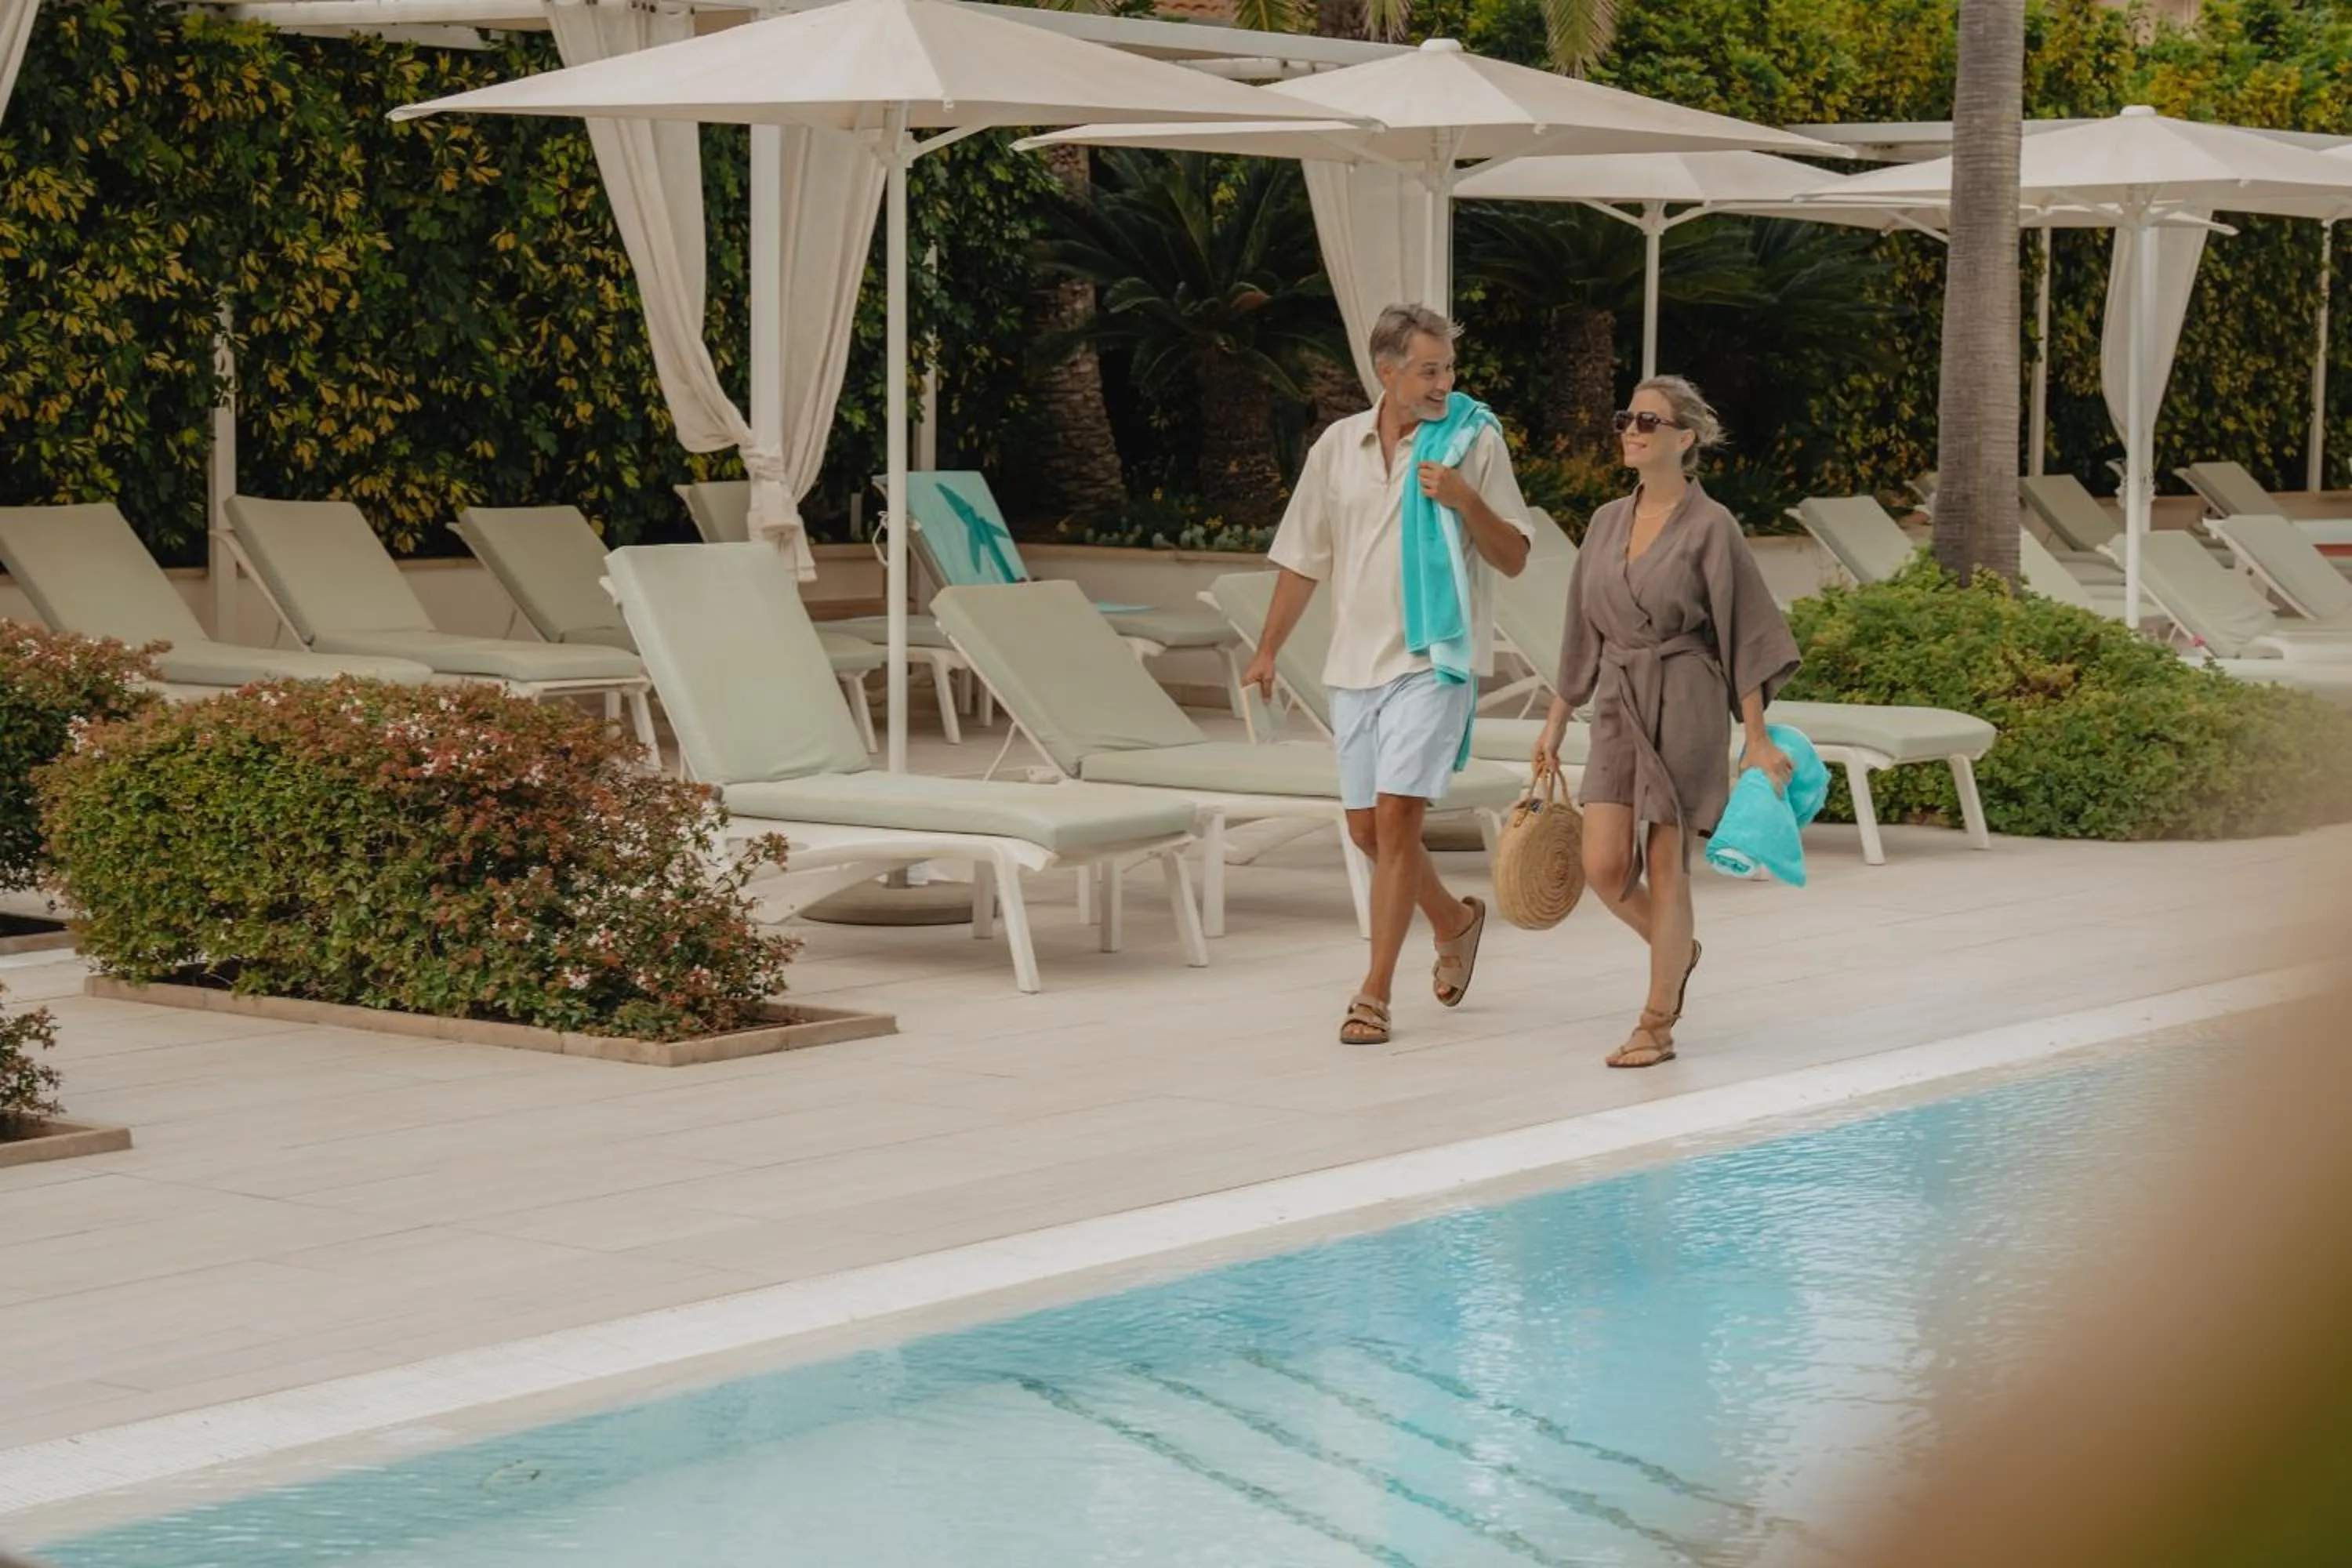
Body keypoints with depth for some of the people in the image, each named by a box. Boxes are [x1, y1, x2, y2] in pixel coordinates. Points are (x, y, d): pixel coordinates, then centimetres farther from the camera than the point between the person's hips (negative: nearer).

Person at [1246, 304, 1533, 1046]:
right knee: (1366, 827, 10)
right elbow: (1304, 559, 13)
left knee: (1396, 817, -12)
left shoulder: (1476, 441, -4)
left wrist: (1466, 500, -19)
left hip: (1433, 659, -5)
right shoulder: (1339, 444, 6)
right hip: (1356, 660, 5)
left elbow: (1513, 559, -3)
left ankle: (1375, 994, -6)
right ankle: (1455, 921, 37)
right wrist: (1268, 650, 12)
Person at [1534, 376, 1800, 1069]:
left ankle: (1657, 1024, 7)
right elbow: (1584, 630, 17)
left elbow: (1743, 631, -7)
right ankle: (1677, 950, 27)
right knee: (1604, 867, -4)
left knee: (1665, 867, -3)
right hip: (1617, 706, 5)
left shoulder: (1710, 526, -6)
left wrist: (1758, 740, -10)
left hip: (1684, 705, -5)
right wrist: (1556, 723, 17)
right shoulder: (1608, 522, 11)